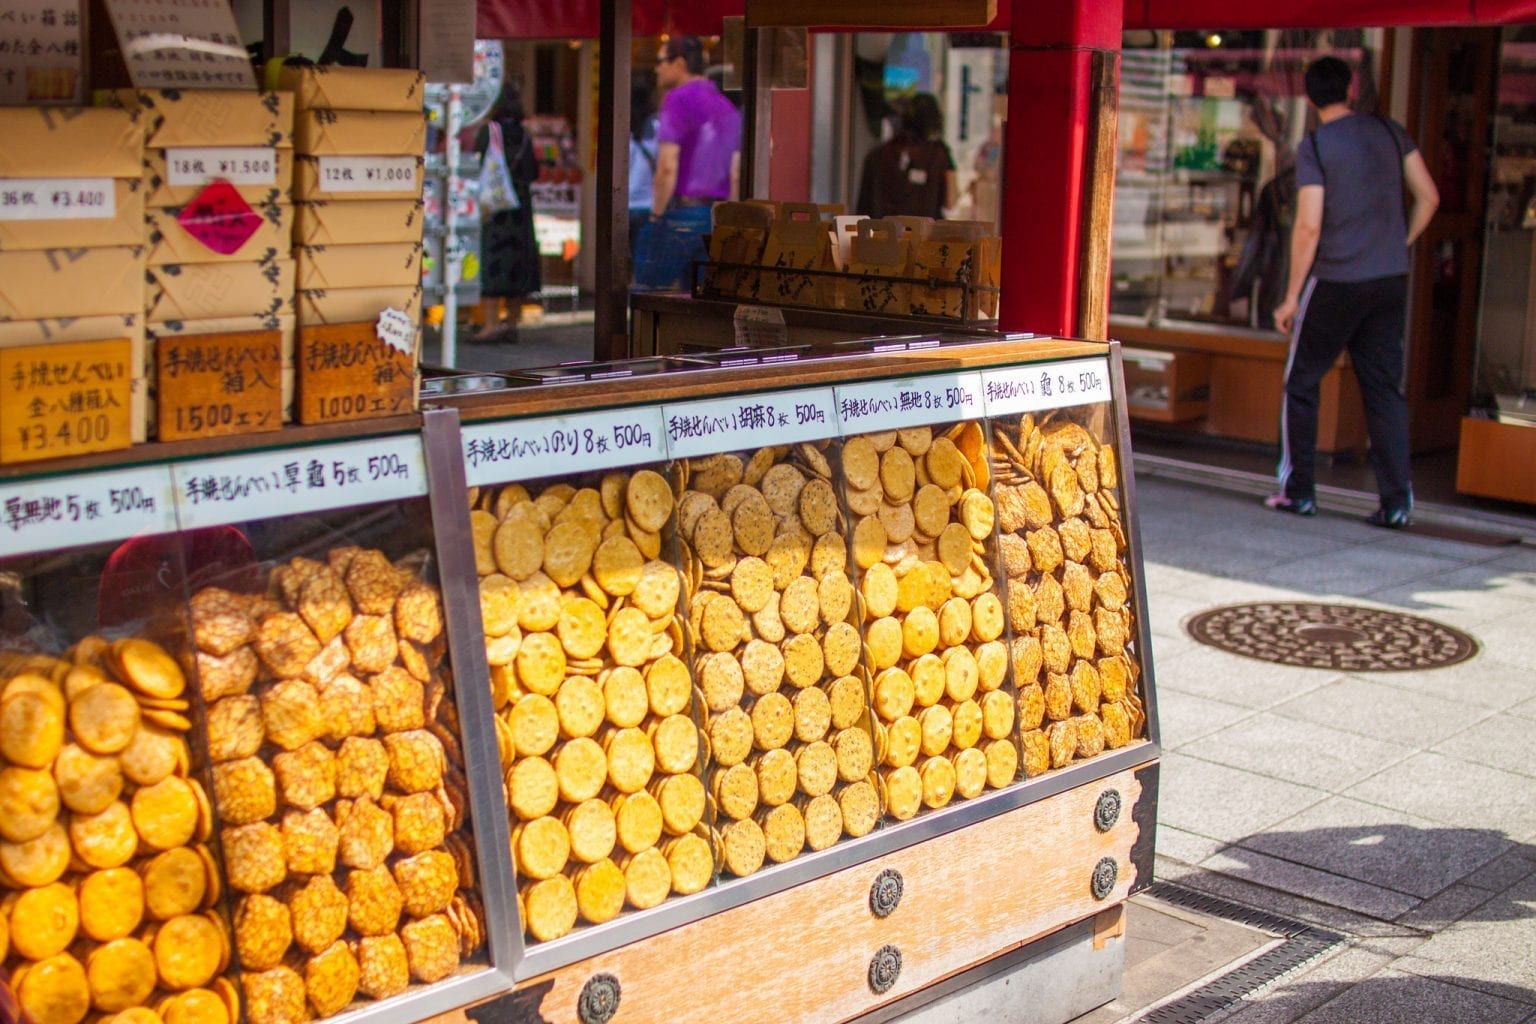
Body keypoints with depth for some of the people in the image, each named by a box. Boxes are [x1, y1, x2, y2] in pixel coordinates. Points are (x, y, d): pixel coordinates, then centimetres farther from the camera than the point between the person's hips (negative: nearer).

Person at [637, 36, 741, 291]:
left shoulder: (678, 100, -7)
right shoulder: (728, 109, 15)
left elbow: (667, 167, -16)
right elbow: (736, 174, 12)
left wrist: (656, 216, -7)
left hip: (679, 215, -7)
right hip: (716, 220, 7)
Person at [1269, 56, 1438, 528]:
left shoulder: (1315, 146, -9)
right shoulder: (1388, 131, 5)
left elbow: (1308, 227, -15)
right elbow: (1428, 197, 7)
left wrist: (1291, 296, -8)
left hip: (1336, 282, -4)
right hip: (1391, 280, 4)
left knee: (1301, 383, 11)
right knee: (1385, 388, 7)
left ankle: (1299, 490, 13)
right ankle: (1396, 500, 1)